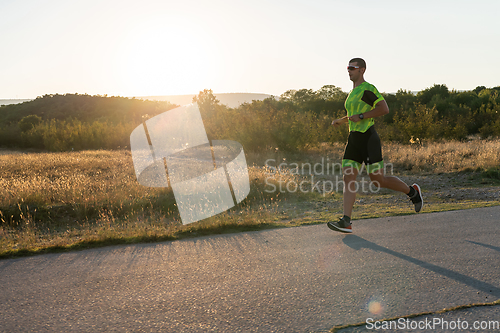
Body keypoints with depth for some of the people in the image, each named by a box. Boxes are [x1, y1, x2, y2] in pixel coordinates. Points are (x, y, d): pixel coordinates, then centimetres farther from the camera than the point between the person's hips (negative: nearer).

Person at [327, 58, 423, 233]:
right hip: (353, 138, 9)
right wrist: (341, 120, 20)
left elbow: (384, 108, -20)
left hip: (368, 138, -8)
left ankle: (412, 192, 23)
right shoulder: (353, 92, 20)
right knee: (348, 177, -4)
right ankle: (346, 222, -8)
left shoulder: (368, 89, -9)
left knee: (378, 179, -3)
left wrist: (360, 116, -19)